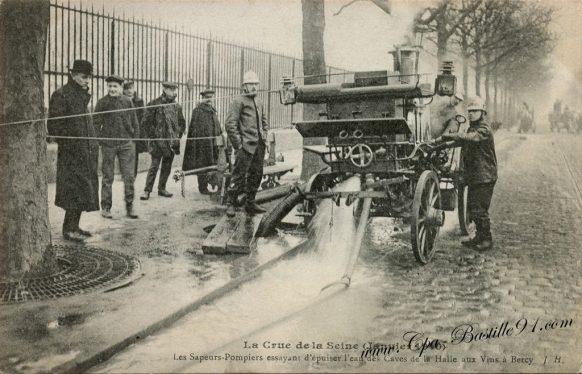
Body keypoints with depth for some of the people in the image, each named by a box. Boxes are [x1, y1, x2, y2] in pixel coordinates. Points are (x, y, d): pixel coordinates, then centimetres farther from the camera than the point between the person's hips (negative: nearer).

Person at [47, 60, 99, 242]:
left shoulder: (83, 95, 16)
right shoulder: (61, 95, -9)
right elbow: (53, 125, -13)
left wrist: (93, 145, 14)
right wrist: (68, 144, -15)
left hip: (87, 153, 8)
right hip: (72, 153, -8)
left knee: (83, 190, 10)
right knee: (76, 190, -7)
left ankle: (74, 227, 20)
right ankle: (69, 229, 1)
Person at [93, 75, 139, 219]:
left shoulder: (128, 101, 4)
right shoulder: (102, 102, -2)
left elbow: (134, 122, 12)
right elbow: (96, 122, 2)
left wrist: (132, 136, 7)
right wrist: (100, 139, -2)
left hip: (126, 144, 2)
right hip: (108, 145, -2)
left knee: (129, 176, 0)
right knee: (107, 177, 5)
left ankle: (129, 207, 10)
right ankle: (105, 207, 15)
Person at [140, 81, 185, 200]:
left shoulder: (176, 106, 11)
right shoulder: (154, 104, -5)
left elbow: (182, 122, 22)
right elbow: (146, 121, -6)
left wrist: (178, 135, 10)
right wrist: (153, 136, -9)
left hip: (172, 142, 5)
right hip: (158, 141, -5)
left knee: (167, 167, 10)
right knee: (154, 166, -6)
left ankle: (162, 189, 20)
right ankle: (147, 190, 0)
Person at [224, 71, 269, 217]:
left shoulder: (259, 102, 17)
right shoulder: (238, 101, -6)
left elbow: (264, 121, 28)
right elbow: (229, 123, -11)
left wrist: (264, 137, 15)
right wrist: (238, 143, -14)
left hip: (259, 145, 7)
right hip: (246, 145, -7)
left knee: (256, 174, 11)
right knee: (239, 174, -7)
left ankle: (250, 203, 21)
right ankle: (231, 204, 2)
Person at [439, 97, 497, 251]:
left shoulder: (484, 130, -15)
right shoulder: (472, 128, 17)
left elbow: (470, 137, -33)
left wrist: (448, 136, -33)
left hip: (484, 177, -9)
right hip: (473, 176, 9)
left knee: (479, 209, -6)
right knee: (472, 208, 14)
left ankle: (487, 239, 7)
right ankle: (479, 237, 26)